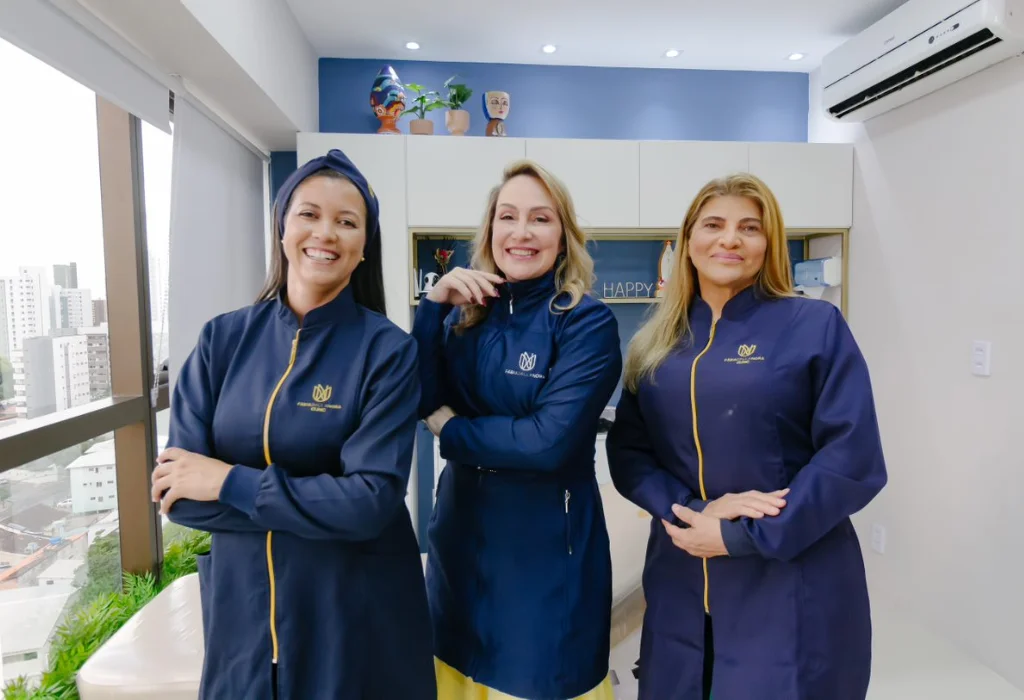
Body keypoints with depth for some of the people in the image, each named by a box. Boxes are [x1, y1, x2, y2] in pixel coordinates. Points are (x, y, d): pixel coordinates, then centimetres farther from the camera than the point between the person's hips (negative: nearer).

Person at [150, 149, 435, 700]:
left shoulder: (387, 350, -13)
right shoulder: (223, 339, -4)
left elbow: (371, 501, -19)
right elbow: (174, 491, -8)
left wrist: (232, 482, -16)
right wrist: (319, 505, -17)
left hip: (355, 613, -2)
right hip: (241, 604, 3)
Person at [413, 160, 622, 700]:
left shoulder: (587, 322, -14)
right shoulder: (467, 312, 2)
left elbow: (550, 442, -24)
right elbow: (420, 401, -9)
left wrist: (450, 429, -12)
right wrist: (434, 304, -16)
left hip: (547, 544, -5)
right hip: (461, 534, 6)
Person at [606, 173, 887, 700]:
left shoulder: (816, 326, -6)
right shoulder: (654, 343, 5)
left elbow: (853, 459, -11)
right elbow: (626, 452, 2)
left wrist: (744, 538, -15)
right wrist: (694, 510, -15)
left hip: (792, 587, -3)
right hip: (682, 582, 4)